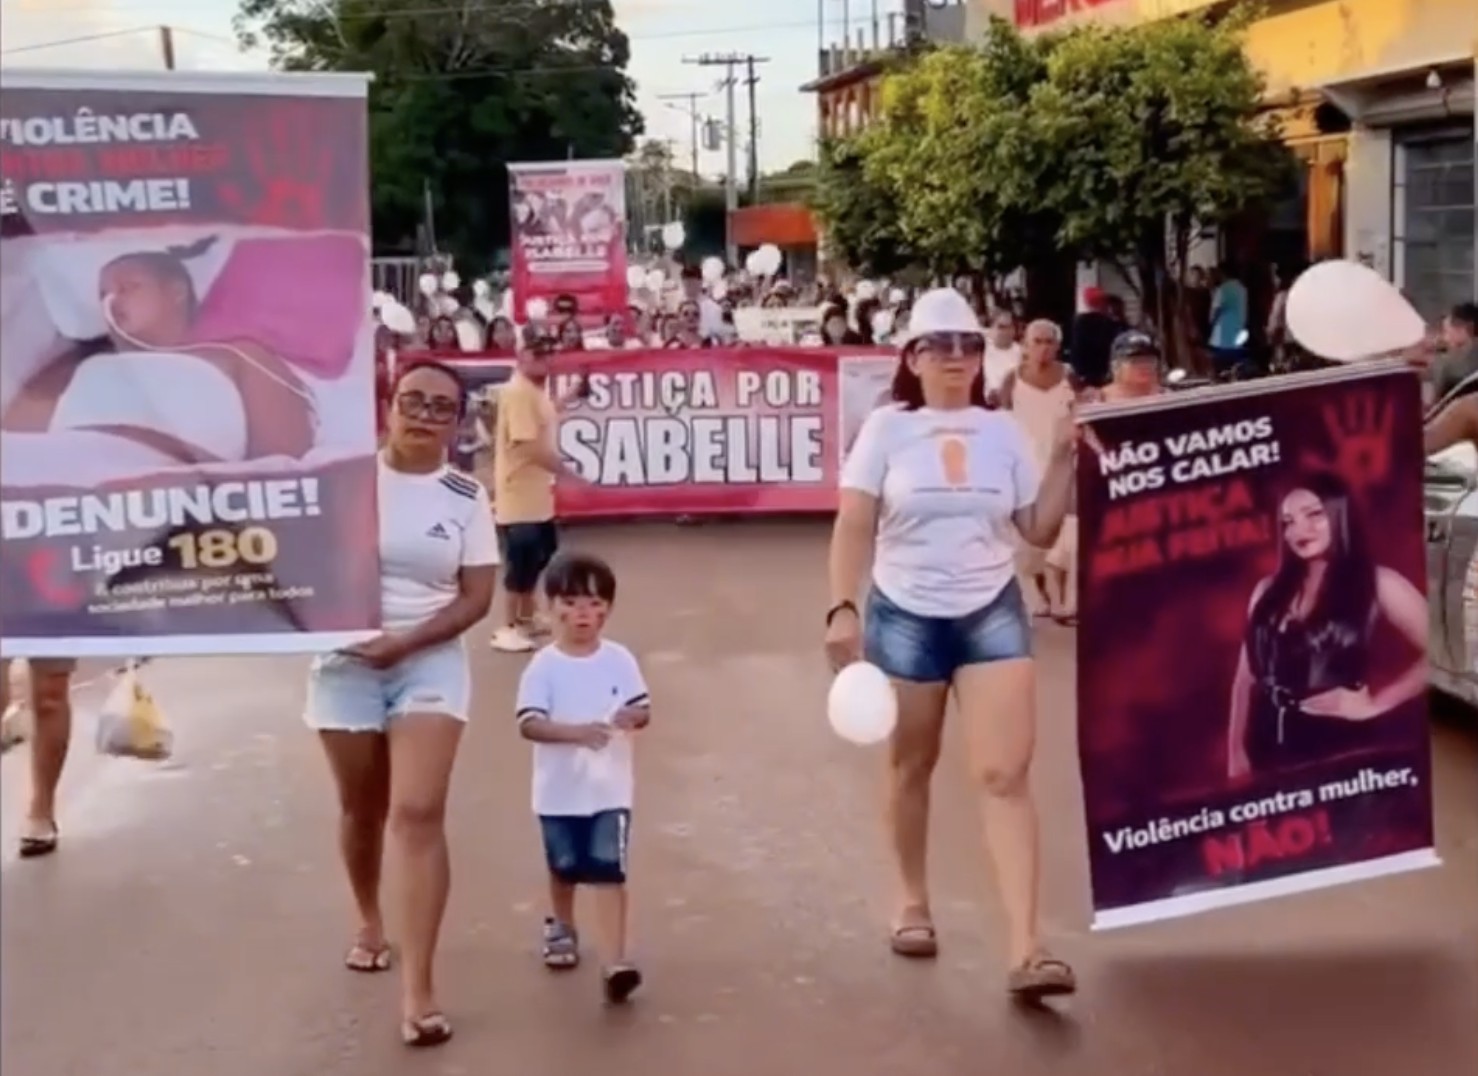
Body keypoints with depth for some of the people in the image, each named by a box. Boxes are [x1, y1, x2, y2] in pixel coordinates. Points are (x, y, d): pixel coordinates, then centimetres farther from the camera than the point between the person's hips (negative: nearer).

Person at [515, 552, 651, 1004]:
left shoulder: (619, 660, -5)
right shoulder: (543, 666, -12)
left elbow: (643, 710, -4)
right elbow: (529, 724, -20)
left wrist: (631, 717, -28)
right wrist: (578, 732, -35)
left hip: (610, 789, 0)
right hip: (560, 791, 0)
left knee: (608, 872, -9)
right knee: (565, 868, 19)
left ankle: (613, 962, -12)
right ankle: (561, 928, 47)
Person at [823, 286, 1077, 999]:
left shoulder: (1002, 432, 4)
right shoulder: (888, 429, -3)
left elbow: (1040, 531, 6)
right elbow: (853, 525, -7)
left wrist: (1064, 458, -3)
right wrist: (841, 608, -17)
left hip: (993, 613, 1)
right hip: (905, 615, -1)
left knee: (1005, 776, -8)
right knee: (911, 765, 14)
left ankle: (1026, 950, -12)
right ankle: (912, 901, 36)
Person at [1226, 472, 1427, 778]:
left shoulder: (1376, 583, -1)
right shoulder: (1268, 591, 11)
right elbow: (1247, 676, 12)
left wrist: (1375, 704, -8)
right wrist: (1236, 752, 7)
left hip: (1340, 747, -4)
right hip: (1271, 748, 4)